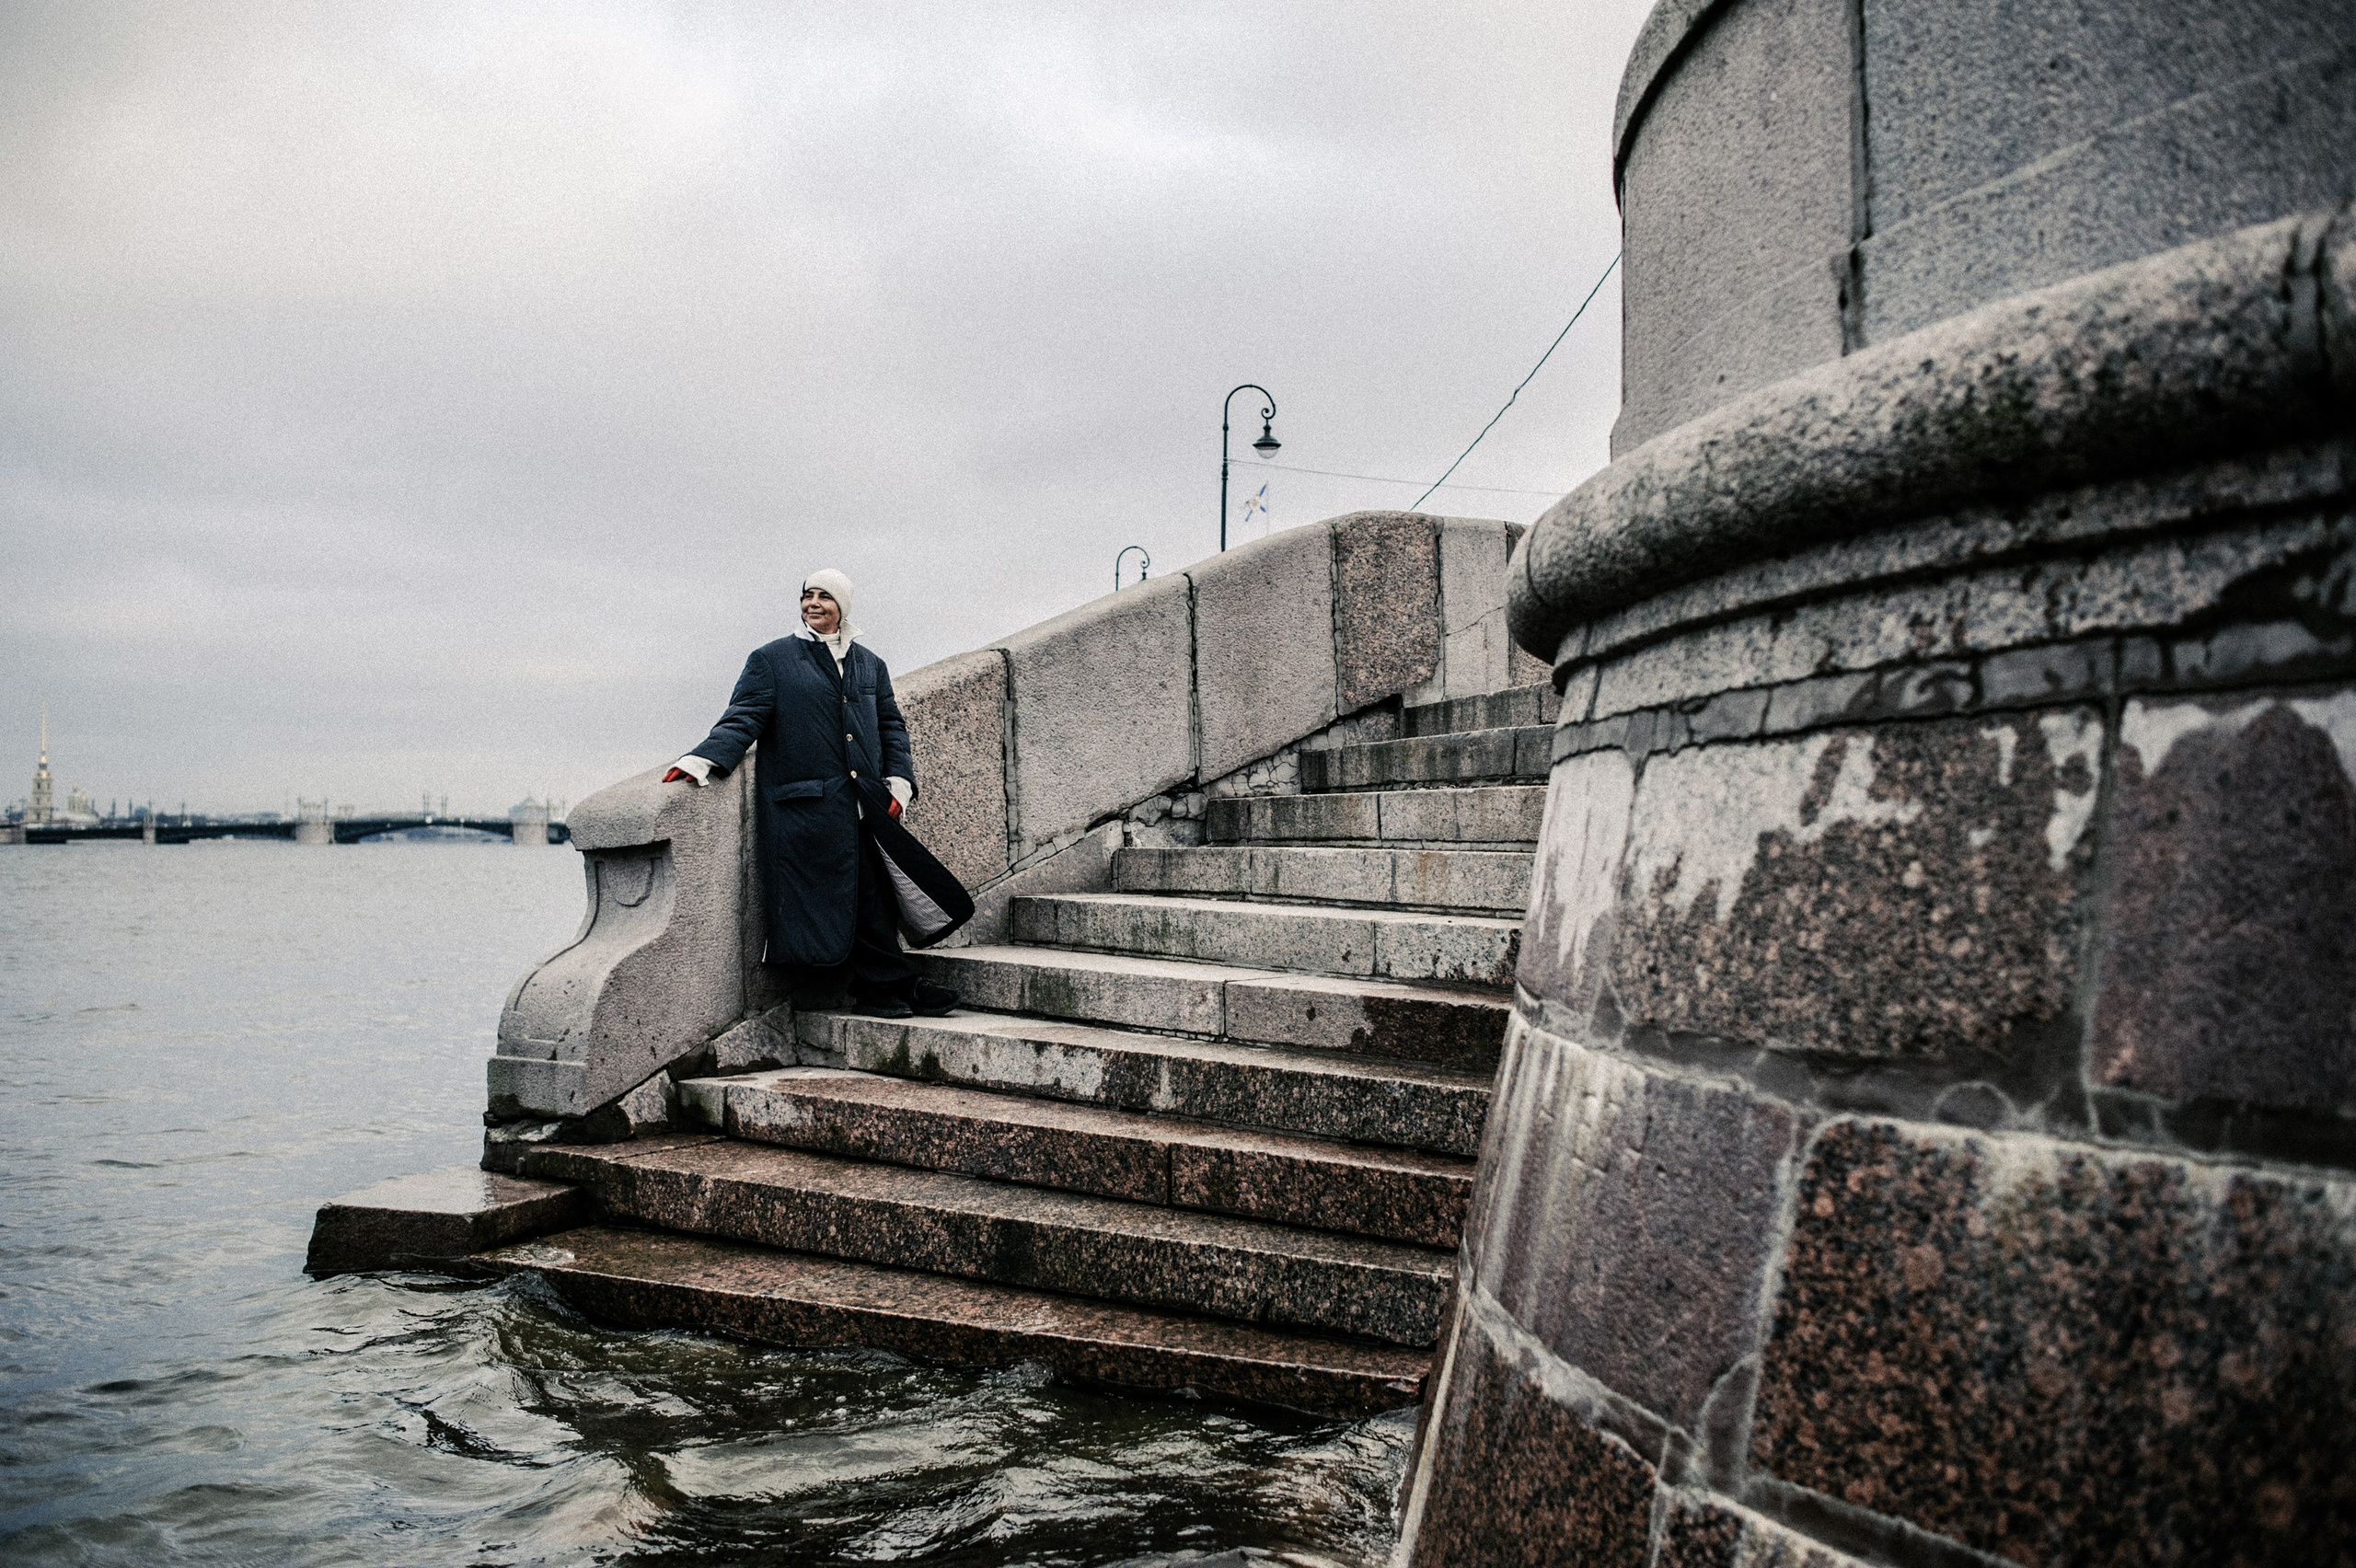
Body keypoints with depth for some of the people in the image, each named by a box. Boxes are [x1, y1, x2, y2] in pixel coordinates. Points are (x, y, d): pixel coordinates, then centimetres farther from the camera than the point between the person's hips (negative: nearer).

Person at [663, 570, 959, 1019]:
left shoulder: (869, 665, 18)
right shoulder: (771, 661, 6)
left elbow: (891, 725, 21)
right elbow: (743, 720, -1)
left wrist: (899, 779, 7)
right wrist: (704, 759, -17)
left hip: (865, 808, 4)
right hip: (804, 809, -4)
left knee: (872, 896, 1)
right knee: (820, 897, -7)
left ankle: (885, 986, 9)